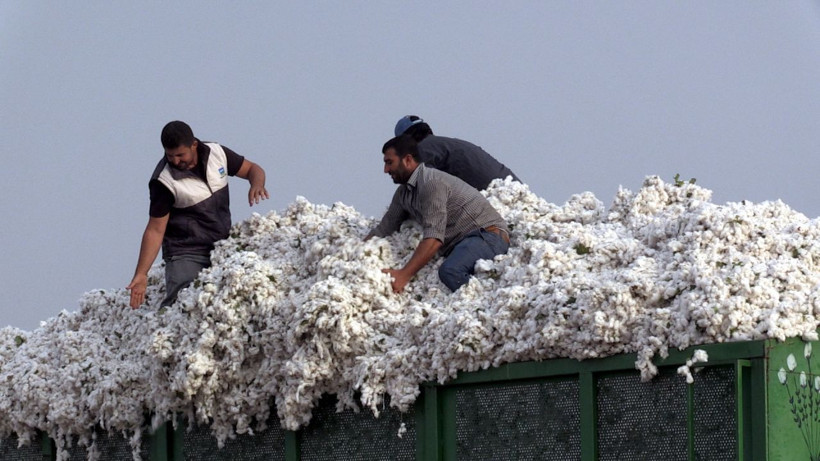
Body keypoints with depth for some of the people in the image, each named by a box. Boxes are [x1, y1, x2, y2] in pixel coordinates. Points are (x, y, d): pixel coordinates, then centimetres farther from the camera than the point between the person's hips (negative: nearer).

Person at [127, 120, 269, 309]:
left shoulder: (217, 153, -2)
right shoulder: (163, 182, -14)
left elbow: (252, 169, 12)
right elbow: (155, 230, -11)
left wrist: (257, 185, -13)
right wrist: (141, 274, -16)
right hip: (185, 255, -4)